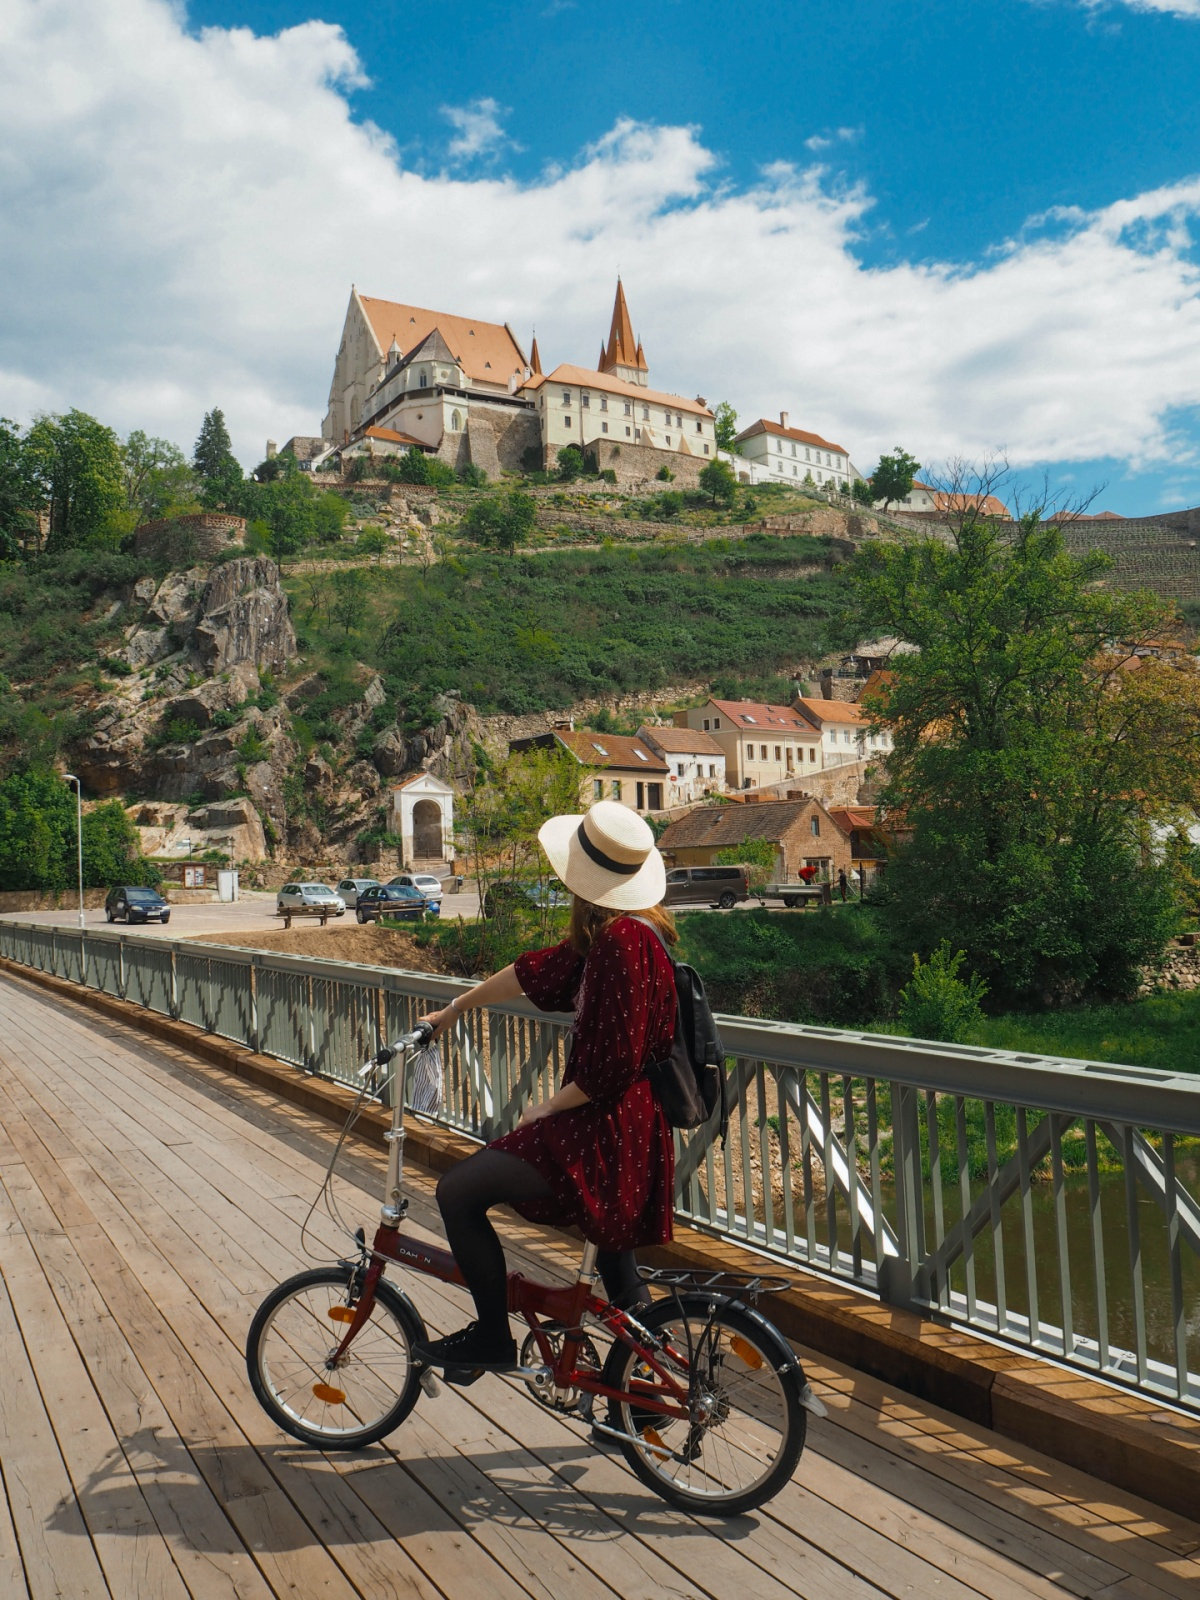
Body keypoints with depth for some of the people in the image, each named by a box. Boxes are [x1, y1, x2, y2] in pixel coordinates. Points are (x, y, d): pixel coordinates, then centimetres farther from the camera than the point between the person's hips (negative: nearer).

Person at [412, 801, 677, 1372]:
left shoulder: (622, 939, -23)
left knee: (458, 1191, -9)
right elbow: (535, 973, 17)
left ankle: (492, 1338, 8)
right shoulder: (618, 931, 7)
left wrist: (546, 1108, -9)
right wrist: (454, 1008, 26)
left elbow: (612, 1065, -25)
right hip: (626, 1128, 10)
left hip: (605, 1127, -10)